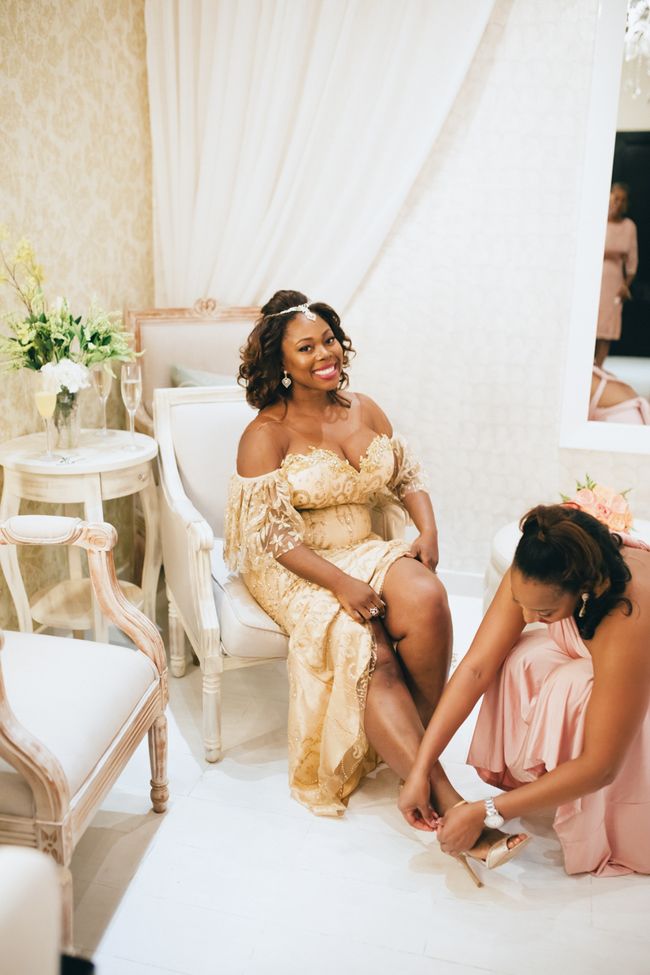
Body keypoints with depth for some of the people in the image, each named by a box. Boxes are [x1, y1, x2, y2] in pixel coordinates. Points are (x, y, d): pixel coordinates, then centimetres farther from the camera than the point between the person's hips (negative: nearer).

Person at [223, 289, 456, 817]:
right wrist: (340, 582, -26)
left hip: (366, 550, 5)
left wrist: (428, 531, -7)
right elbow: (271, 532, -15)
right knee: (362, 645, -30)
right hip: (295, 569, -4)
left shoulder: (365, 410, 8)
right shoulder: (266, 433, -9)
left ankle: (419, 739, -8)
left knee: (425, 597, -28)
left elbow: (410, 476, 13)